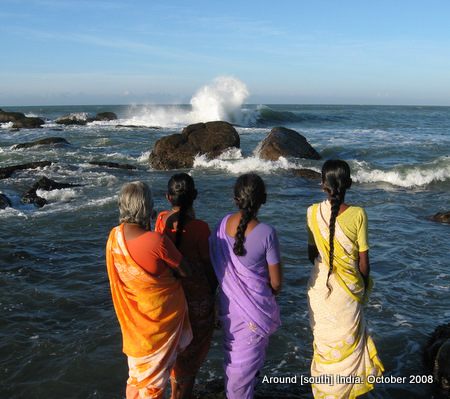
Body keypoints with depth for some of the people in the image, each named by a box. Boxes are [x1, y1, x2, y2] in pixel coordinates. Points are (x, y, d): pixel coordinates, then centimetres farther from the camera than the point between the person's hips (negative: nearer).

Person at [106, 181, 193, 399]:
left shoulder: (114, 236, -12)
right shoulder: (158, 241, -30)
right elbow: (185, 271, -15)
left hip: (132, 315, 5)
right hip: (161, 314, -5)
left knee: (138, 368, 25)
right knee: (155, 371, 16)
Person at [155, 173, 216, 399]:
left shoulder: (162, 220, -9)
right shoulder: (199, 228, -24)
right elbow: (210, 267, -17)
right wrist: (214, 293, 2)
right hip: (196, 296, -6)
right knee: (193, 351, 15)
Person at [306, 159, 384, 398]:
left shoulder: (313, 212, -11)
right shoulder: (357, 215, -17)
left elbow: (311, 253, 1)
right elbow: (363, 260, -10)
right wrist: (365, 286, 7)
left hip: (320, 286, 2)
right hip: (348, 289, -2)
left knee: (323, 339, 20)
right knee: (347, 342, 18)